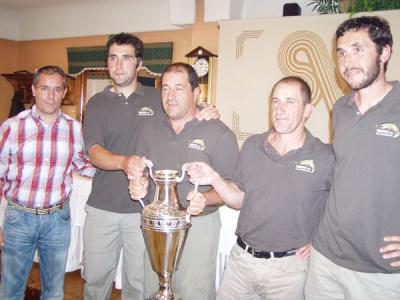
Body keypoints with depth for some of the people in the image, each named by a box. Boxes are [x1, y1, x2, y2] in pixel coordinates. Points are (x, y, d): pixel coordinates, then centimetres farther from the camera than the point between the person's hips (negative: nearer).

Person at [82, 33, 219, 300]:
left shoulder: (157, 99, 3)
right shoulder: (97, 103, 3)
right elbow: (94, 151, -9)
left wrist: (208, 115, -13)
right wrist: (123, 162, -31)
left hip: (143, 210, 0)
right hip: (102, 208, 1)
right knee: (95, 278, 14)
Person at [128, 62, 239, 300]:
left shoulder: (219, 133, -10)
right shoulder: (151, 129, 7)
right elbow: (141, 171, 16)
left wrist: (205, 199, -28)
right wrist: (138, 184, -7)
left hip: (198, 225, -5)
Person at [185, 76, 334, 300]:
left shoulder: (325, 157, -11)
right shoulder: (252, 146, 1)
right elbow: (240, 199, 7)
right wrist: (214, 179, -9)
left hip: (288, 266, -3)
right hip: (241, 258, 4)